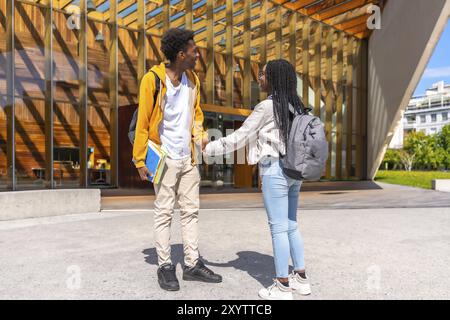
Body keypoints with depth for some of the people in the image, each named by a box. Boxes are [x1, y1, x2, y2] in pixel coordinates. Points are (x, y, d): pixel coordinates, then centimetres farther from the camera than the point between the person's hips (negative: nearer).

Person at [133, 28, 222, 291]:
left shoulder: (193, 79, 7)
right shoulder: (153, 79, -11)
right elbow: (143, 121, -9)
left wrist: (201, 136, -1)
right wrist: (140, 160, -10)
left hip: (189, 157, 6)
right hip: (165, 158, -6)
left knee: (191, 210, 9)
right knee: (164, 212, 3)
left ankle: (193, 264, 20)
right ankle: (165, 266, 16)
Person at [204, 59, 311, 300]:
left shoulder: (266, 107, -12)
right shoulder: (295, 105, 11)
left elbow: (240, 137, -10)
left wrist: (208, 149, -1)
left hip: (275, 171, -8)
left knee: (278, 228, 0)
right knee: (291, 225, 16)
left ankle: (283, 287, 11)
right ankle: (301, 278, 25)